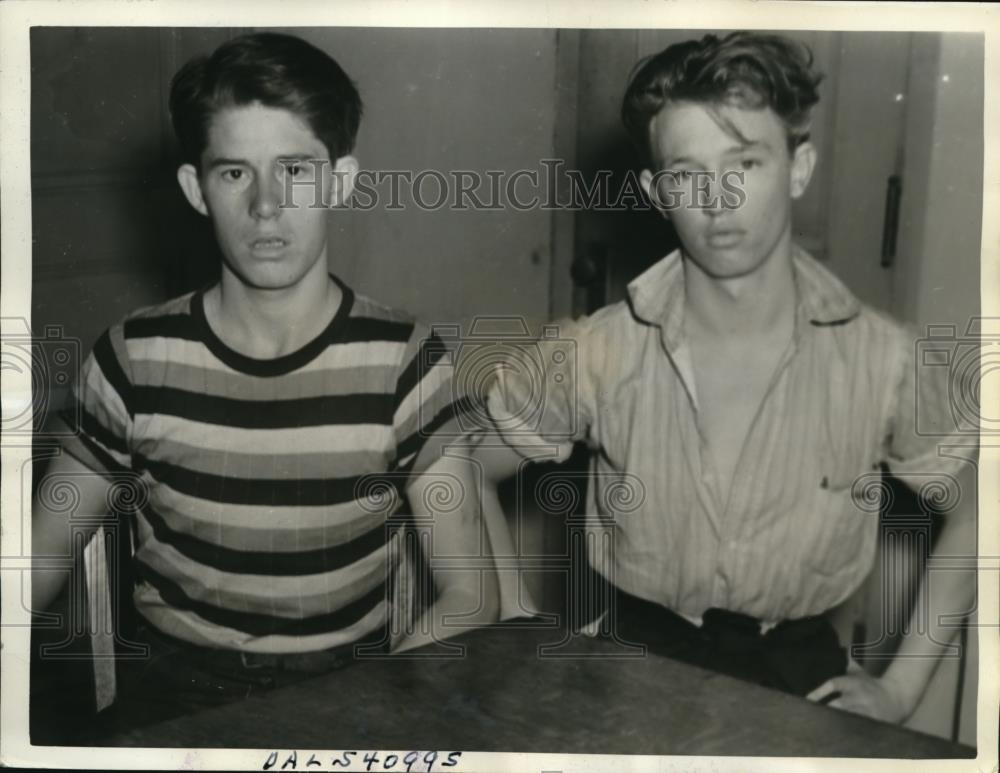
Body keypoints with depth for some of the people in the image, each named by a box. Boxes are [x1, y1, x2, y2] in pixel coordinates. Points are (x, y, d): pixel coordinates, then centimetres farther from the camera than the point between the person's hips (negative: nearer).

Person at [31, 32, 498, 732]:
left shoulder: (405, 364, -7)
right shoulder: (134, 360, -4)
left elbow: (471, 594, -7)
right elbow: (39, 565, 4)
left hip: (350, 684, 0)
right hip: (174, 682, 1)